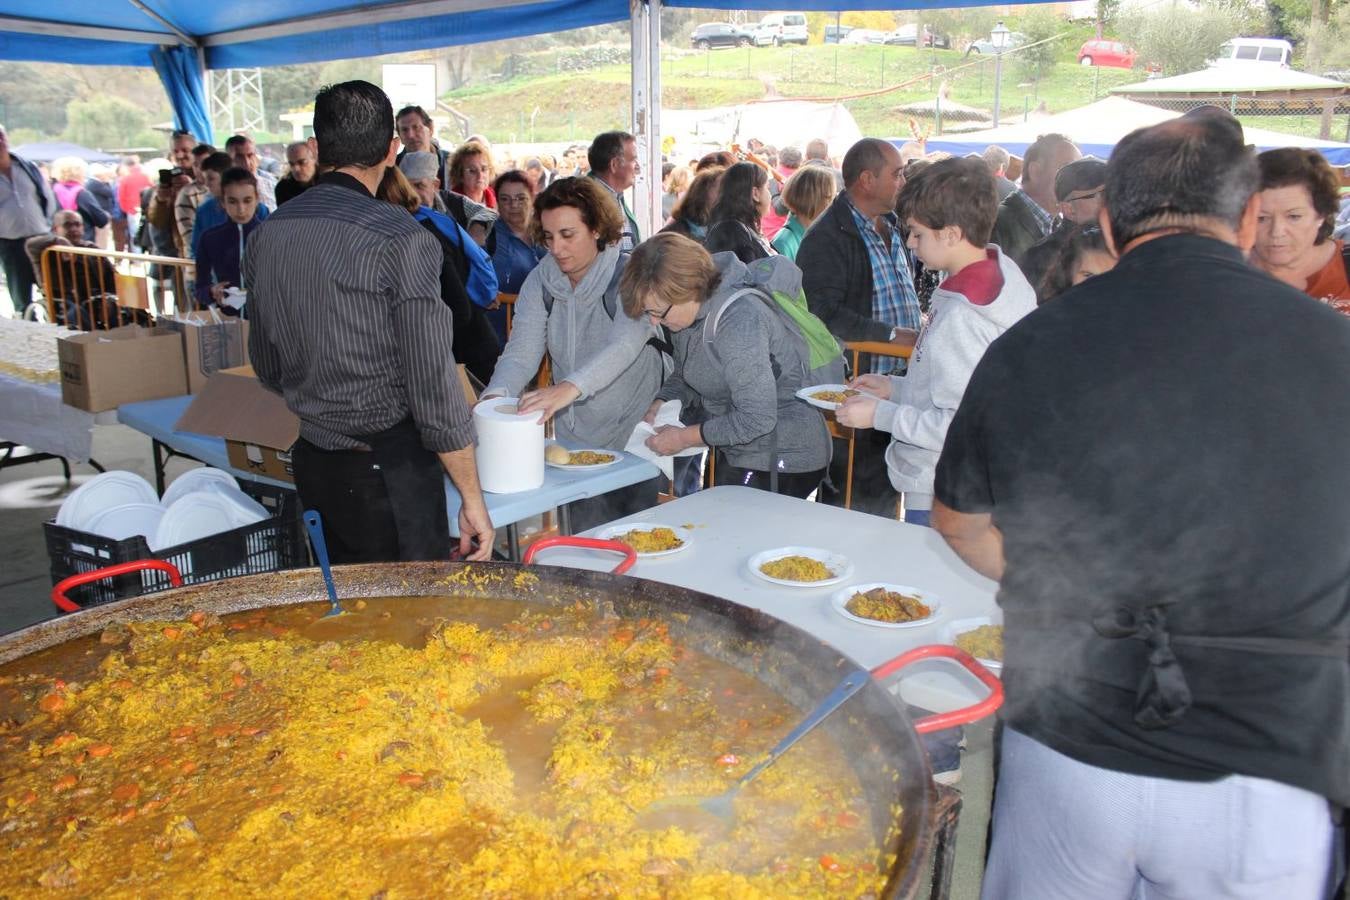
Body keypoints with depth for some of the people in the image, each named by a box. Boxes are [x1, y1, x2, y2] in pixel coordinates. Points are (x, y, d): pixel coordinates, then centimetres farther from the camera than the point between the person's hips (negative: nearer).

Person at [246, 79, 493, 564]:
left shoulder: (265, 236, 4)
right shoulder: (401, 239, -16)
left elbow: (268, 368, 15)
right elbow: (435, 384, -17)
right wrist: (472, 497, -10)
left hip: (311, 464, 7)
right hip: (387, 465, -6)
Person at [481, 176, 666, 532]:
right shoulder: (541, 281, 1)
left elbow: (625, 343, -31)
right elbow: (522, 351, -7)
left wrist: (569, 388, -48)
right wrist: (496, 394, -28)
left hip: (634, 435, -4)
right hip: (576, 440, 4)